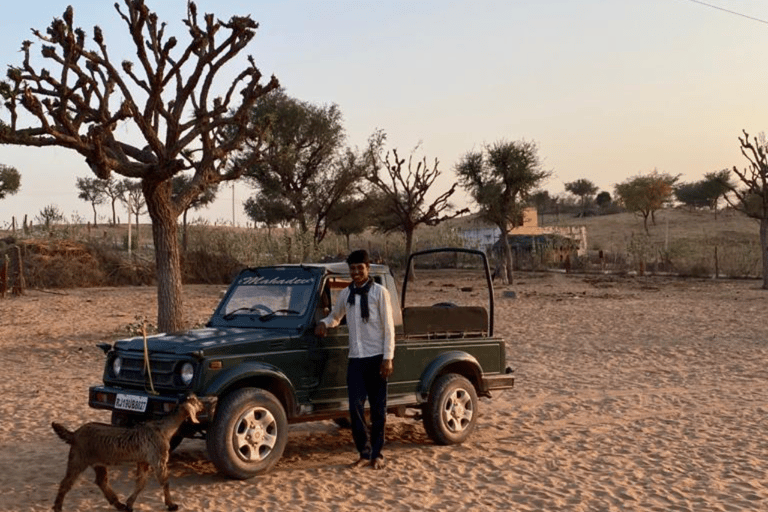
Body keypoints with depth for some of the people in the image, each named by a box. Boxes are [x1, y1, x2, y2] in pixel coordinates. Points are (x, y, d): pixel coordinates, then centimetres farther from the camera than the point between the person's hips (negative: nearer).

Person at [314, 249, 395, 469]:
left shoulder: (379, 292, -4)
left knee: (378, 408, 4)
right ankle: (364, 452, 8)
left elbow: (388, 327, -5)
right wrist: (324, 323, 3)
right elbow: (335, 316, 27)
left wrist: (388, 358, -10)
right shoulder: (345, 294, 9)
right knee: (355, 407, -3)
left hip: (376, 358, -4)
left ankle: (377, 454, 14)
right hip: (355, 358, 4)